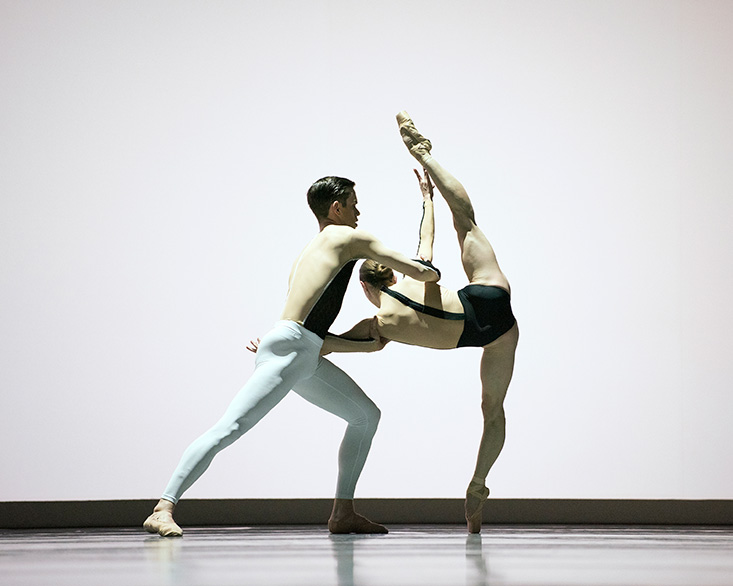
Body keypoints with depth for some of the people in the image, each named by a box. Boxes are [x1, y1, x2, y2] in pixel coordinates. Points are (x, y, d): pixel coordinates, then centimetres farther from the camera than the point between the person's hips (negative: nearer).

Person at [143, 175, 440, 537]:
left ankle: (343, 514, 14)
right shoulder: (349, 238, 6)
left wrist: (365, 344, 29)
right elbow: (417, 271, 7)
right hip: (288, 348, -10)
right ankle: (162, 510, -21)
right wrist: (432, 274, 30)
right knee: (230, 429, -16)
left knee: (366, 415, 15)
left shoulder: (306, 254, 30)